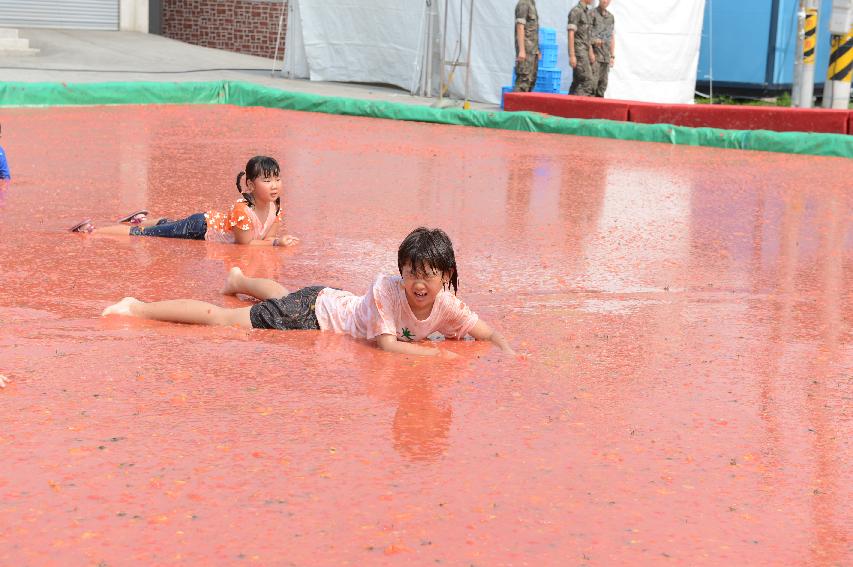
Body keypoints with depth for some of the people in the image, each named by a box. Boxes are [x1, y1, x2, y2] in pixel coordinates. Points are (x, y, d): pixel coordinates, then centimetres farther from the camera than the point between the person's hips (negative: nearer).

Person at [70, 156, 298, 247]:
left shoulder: (275, 207, -13)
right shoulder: (242, 210, -37)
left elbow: (267, 237, -4)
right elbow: (246, 243, -30)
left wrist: (275, 240, -27)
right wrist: (277, 242, -33)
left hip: (212, 222, 7)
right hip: (199, 228, -7)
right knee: (144, 235, 1)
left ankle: (143, 220, 56)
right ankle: (92, 231, 11)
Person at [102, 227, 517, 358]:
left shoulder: (445, 304, -21)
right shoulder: (386, 289, -36)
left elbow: (490, 333, -15)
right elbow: (386, 344, -39)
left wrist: (510, 356, -34)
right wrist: (437, 353, -44)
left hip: (331, 305, 7)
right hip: (313, 314, -7)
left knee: (281, 296, 37)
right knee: (222, 319, -3)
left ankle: (239, 280, 69)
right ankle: (139, 309, 9)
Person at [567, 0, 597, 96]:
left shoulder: (588, 12, 17)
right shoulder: (575, 11, -11)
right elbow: (571, 34, -16)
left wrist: (591, 52, 19)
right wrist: (572, 56, -20)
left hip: (585, 52, 9)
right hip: (578, 51, -9)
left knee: (578, 82, 8)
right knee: (588, 81, -15)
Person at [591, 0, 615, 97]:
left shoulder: (611, 17, 15)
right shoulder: (592, 14, -4)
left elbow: (612, 37, 18)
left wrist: (612, 56, 13)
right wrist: (593, 40, -25)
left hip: (606, 56, 6)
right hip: (594, 54, -6)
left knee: (603, 83, 6)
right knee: (593, 81, -12)